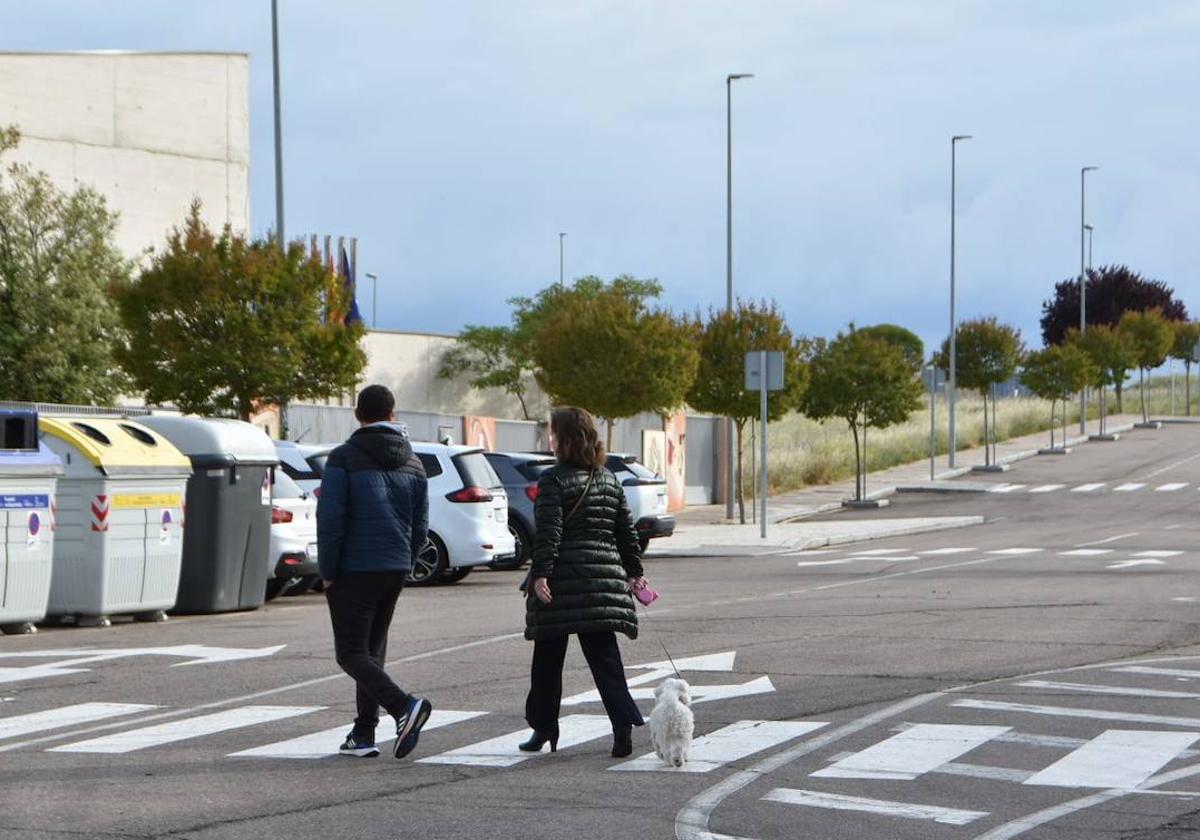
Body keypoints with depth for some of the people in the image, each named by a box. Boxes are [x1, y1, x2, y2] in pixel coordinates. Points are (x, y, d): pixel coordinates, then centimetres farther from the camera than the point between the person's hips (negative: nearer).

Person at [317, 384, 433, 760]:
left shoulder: (343, 458, -8)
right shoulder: (412, 464, 10)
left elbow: (330, 518, -14)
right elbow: (420, 526, 10)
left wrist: (327, 572, -6)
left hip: (354, 570, -6)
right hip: (395, 571, 6)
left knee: (351, 653, -4)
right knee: (372, 650, 14)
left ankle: (404, 706, -25)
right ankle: (363, 735, 12)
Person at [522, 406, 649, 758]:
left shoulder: (554, 480, -7)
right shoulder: (609, 480, 12)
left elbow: (548, 532, -15)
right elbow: (627, 530, 15)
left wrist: (540, 574, -17)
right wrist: (634, 572, 21)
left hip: (562, 583, -5)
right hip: (605, 578, 5)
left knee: (547, 660, 9)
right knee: (604, 657, 3)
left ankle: (543, 729, 17)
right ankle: (623, 723, -15)